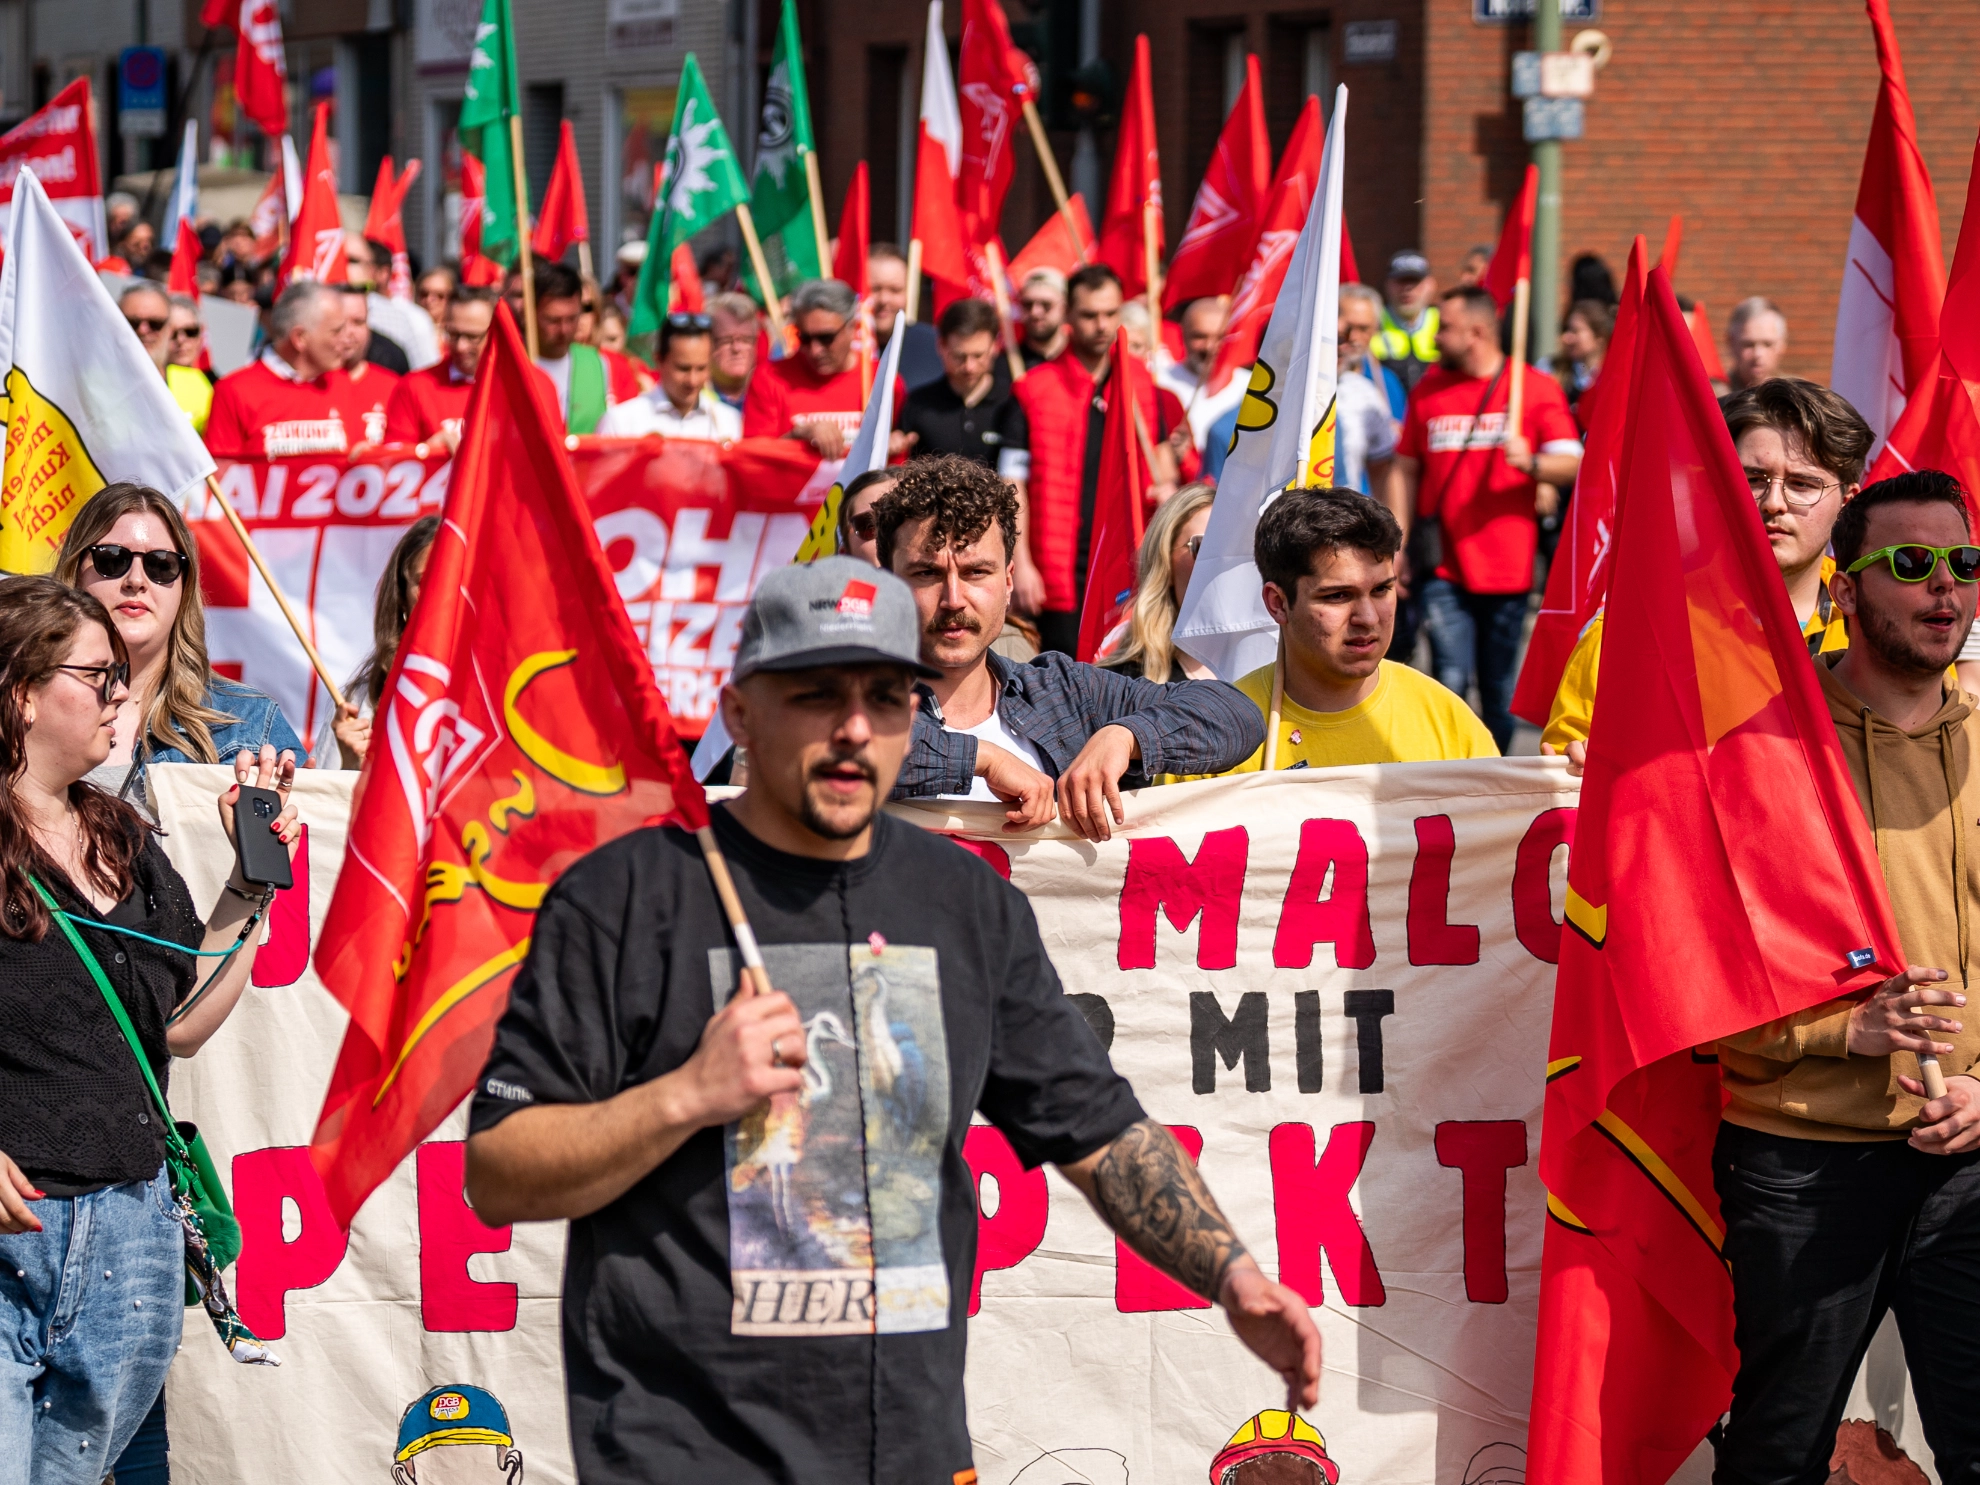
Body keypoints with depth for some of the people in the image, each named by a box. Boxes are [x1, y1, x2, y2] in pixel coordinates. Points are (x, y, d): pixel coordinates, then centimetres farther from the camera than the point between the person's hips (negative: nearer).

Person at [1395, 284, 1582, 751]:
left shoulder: (1537, 388, 2)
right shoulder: (1428, 389, 9)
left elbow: (1573, 466, -4)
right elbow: (1407, 470, 15)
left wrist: (1531, 463, -25)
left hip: (1508, 567, -1)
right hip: (1444, 568, 1)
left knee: (1500, 691, 6)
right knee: (1450, 682, -10)